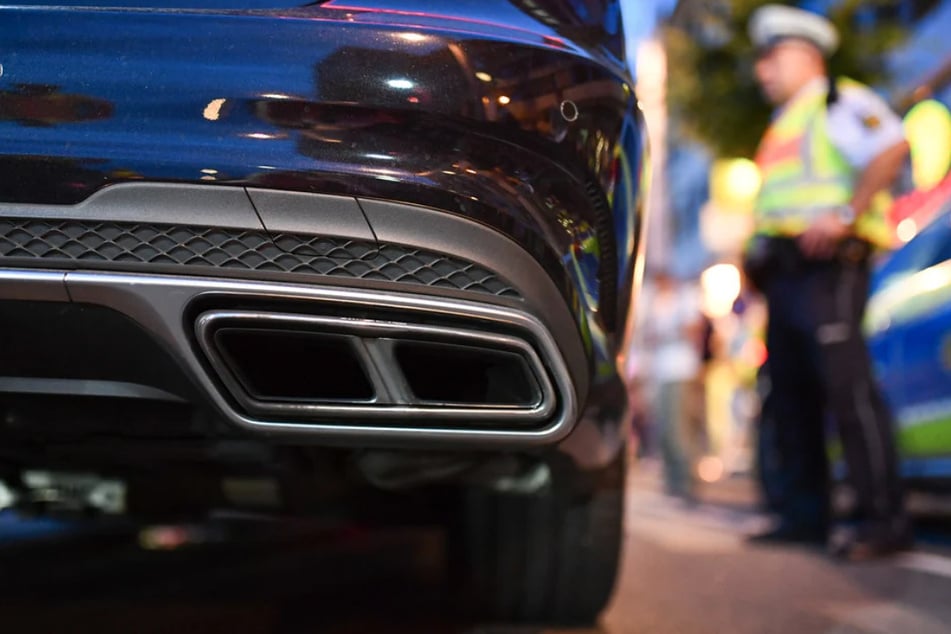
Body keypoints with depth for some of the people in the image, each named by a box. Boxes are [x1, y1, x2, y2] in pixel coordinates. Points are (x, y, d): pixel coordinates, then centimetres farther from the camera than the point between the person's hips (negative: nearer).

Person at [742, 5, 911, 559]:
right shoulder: (784, 125, 29)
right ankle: (805, 516, 13)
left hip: (827, 265, -9)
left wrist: (847, 215, -23)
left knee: (846, 386, -14)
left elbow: (892, 148, -16)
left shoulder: (840, 102, 2)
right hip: (784, 273, 9)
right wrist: (757, 255, 17)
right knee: (792, 394, 7)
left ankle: (885, 519, -12)